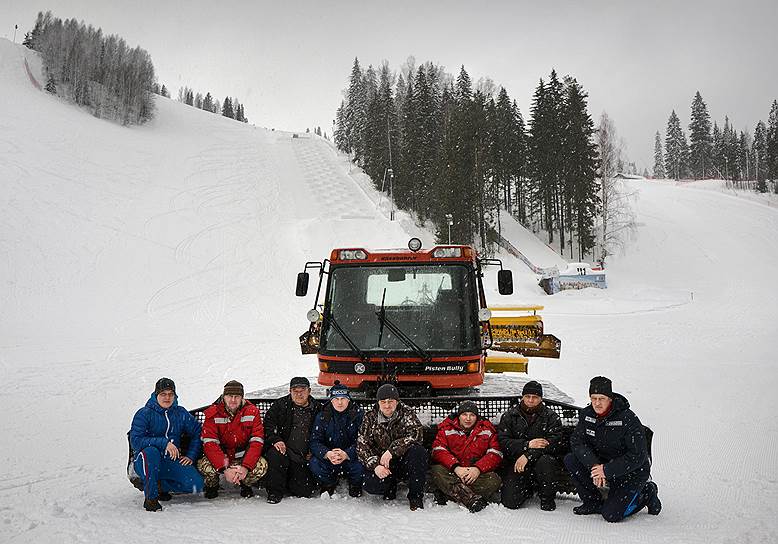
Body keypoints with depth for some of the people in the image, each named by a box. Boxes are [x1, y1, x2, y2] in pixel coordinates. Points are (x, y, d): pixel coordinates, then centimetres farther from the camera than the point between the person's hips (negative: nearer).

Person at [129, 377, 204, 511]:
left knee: (196, 485, -18)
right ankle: (150, 497, -26)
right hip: (145, 463, -3)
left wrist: (191, 455, 1)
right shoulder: (144, 414, -7)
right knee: (151, 451, -39)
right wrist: (164, 443, -25)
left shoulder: (181, 414, 5)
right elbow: (135, 441, -17)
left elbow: (197, 433, 14)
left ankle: (160, 485, 7)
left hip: (172, 461, 3)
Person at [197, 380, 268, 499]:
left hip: (244, 458, 1)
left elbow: (256, 442, -15)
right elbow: (210, 443, -20)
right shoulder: (213, 413, -12)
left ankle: (246, 485, 8)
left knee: (262, 465, -28)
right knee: (204, 465, -31)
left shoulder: (252, 412, -10)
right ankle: (212, 486, 6)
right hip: (219, 457, -1)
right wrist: (224, 469, -33)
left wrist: (245, 467, -30)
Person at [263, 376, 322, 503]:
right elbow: (268, 423, -4)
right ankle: (275, 492, -15)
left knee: (305, 491, -5)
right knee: (275, 454, -37)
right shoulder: (280, 405, 1)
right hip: (284, 449, -2)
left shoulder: (317, 408, 6)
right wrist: (276, 440, -20)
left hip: (304, 458, 2)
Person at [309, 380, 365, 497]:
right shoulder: (322, 416, -1)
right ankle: (329, 484, 8)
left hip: (351, 457, -1)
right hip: (328, 458, 2)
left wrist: (347, 454, -33)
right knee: (314, 463, -27)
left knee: (360, 465, -32)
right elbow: (315, 442, -9)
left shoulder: (358, 414, -7)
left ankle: (355, 485, 7)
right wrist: (327, 454, -30)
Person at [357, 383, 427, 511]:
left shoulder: (407, 413, -4)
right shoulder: (370, 418, 2)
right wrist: (375, 465, -21)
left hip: (404, 461, -1)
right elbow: (362, 445, -4)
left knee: (417, 451, -33)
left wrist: (391, 450, -31)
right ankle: (390, 487, 10)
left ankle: (416, 498, -19)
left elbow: (415, 435, -21)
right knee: (371, 485, -28)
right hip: (381, 464, 1)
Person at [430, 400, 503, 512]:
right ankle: (471, 499, -46)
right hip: (451, 472, -1)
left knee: (493, 480, -29)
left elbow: (495, 454, -3)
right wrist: (455, 467, -25)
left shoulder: (487, 429, 5)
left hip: (477, 473, 1)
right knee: (437, 471, -31)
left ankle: (445, 494, -30)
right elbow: (438, 450, -9)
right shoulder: (447, 428, 3)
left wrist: (478, 469, -20)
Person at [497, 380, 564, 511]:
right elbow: (503, 441, -4)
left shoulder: (551, 416, 2)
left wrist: (528, 455, -22)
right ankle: (527, 490, 21)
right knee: (510, 502, -15)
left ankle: (547, 498, -9)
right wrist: (527, 445, -19)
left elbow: (555, 442, -12)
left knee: (545, 462, -37)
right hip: (515, 463, 1)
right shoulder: (509, 416, 7)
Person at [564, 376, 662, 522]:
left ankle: (646, 494, 10)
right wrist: (594, 466, -26)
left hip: (631, 472, -6)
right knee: (570, 460, -17)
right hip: (602, 464, 6)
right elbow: (577, 441, -10)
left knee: (611, 515, -16)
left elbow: (637, 456, -23)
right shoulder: (586, 414, -6)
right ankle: (594, 503, -1)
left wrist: (607, 470, -26)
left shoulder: (628, 419, -23)